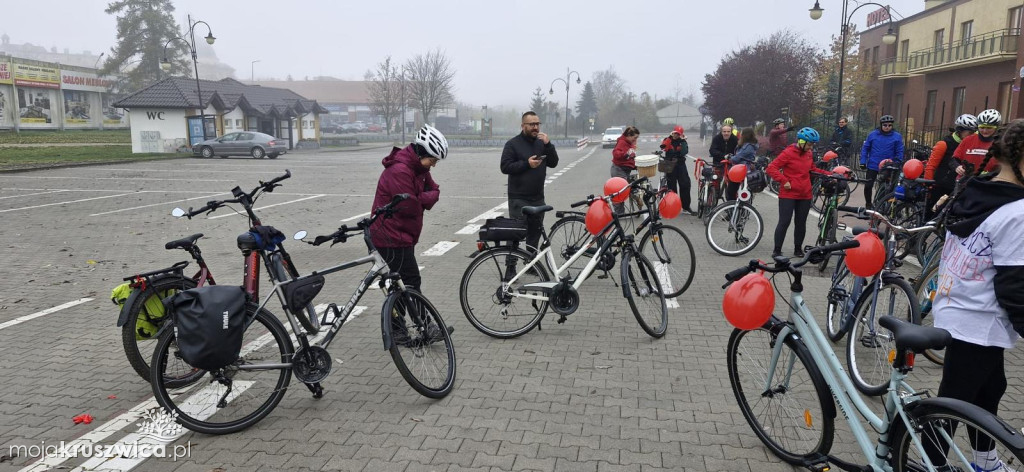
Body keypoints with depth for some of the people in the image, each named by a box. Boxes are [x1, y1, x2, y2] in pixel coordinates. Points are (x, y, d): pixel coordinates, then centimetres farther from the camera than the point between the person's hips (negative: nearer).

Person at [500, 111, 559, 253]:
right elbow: (505, 167, -10)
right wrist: (526, 163, -19)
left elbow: (553, 163, 4)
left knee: (536, 230, 11)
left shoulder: (542, 143, 12)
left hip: (538, 197, 5)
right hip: (518, 198, -5)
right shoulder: (513, 144, -2)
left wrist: (548, 145, -10)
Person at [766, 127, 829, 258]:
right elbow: (771, 168, -13)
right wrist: (784, 181, -20)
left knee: (801, 223, 11)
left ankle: (798, 249, 23)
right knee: (784, 222, -5)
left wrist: (827, 174, 10)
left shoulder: (809, 154, 9)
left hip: (805, 195, 6)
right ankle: (777, 250, 3)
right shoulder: (788, 153, -11)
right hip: (788, 195, -6)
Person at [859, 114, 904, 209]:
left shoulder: (897, 136, -1)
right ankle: (868, 205, 16)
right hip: (872, 166, 1)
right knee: (868, 186, -1)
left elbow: (899, 152, 1)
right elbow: (865, 148, 6)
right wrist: (863, 162, -1)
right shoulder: (873, 135, 1)